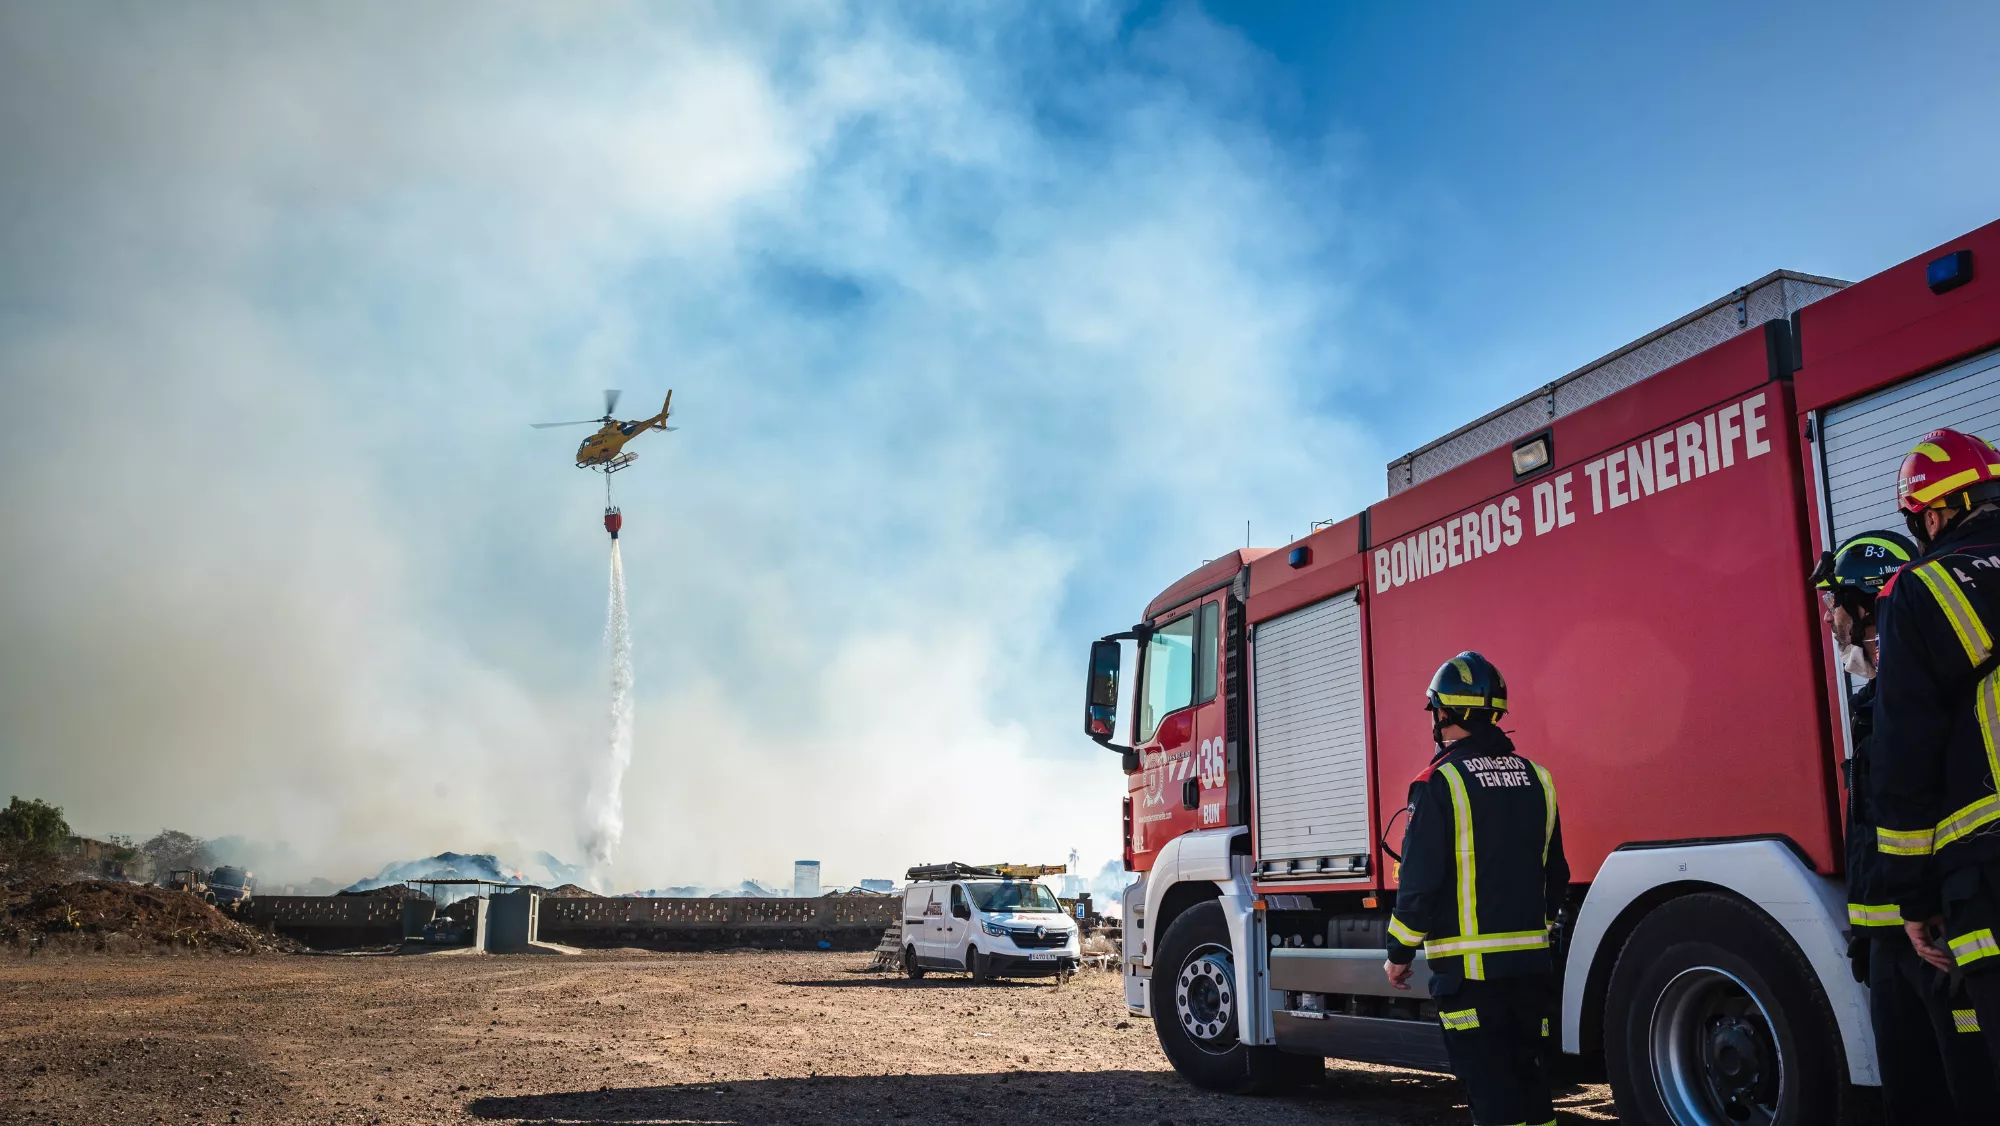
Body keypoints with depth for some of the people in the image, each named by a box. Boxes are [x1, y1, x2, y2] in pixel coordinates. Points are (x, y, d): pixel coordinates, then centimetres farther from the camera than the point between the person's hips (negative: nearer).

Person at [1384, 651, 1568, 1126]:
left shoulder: (1441, 781, -11)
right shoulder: (1534, 777, 8)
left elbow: (1419, 878, -13)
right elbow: (1555, 873, 15)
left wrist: (1399, 953, -2)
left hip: (1467, 962, -6)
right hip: (1530, 958, 6)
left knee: (1490, 1088, -1)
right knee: (1531, 1077, 15)